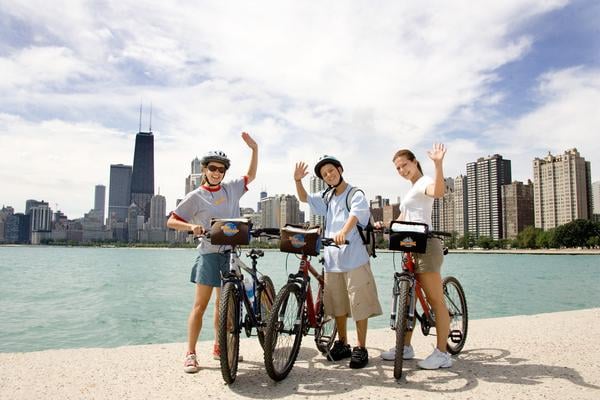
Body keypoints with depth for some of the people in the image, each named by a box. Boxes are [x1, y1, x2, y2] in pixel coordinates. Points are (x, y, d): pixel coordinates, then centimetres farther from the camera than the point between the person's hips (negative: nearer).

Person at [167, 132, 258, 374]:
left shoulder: (231, 189, 9)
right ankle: (190, 354, 3)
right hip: (209, 253, -4)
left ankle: (219, 347, 25)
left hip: (231, 253, 5)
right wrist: (192, 226, -22)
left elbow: (250, 176, 23)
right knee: (200, 305, -5)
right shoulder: (196, 196, -3)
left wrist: (254, 148, 13)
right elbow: (171, 221, -3)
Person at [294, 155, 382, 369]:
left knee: (359, 304, -2)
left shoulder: (356, 195, -5)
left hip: (354, 259, -6)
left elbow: (354, 216, -23)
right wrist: (297, 181, -5)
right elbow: (304, 198, 14)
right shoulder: (327, 198, 16)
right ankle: (342, 344, 27)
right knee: (337, 304, 13)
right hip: (332, 259, 6)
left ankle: (361, 348, 9)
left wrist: (343, 232, -42)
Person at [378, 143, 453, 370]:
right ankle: (405, 347, 21)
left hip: (425, 246, -10)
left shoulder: (424, 183, -5)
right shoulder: (412, 189, 24)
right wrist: (384, 225, 10)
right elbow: (402, 220, 25)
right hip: (411, 248, 10)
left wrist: (438, 164, -42)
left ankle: (442, 353, 0)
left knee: (436, 301, -5)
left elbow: (438, 191, -31)